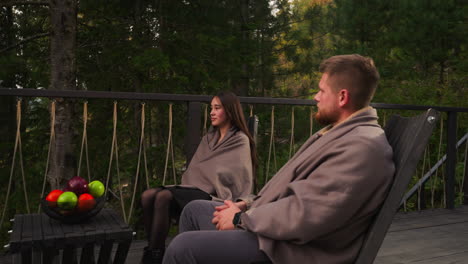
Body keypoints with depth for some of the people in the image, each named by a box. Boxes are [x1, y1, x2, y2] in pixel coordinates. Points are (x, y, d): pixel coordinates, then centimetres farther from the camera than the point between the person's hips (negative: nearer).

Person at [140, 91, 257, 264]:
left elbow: (231, 177, -10)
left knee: (163, 197, -29)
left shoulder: (240, 141, -1)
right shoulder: (209, 138, 22)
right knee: (148, 196, -17)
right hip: (196, 188, 7)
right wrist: (186, 187, 2)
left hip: (213, 196, -7)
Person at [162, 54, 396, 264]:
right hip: (280, 224, 10)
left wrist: (240, 219, -15)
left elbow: (302, 216, -28)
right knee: (195, 210, 16)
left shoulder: (364, 145, -23)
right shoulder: (340, 131, 12)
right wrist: (248, 204, 6)